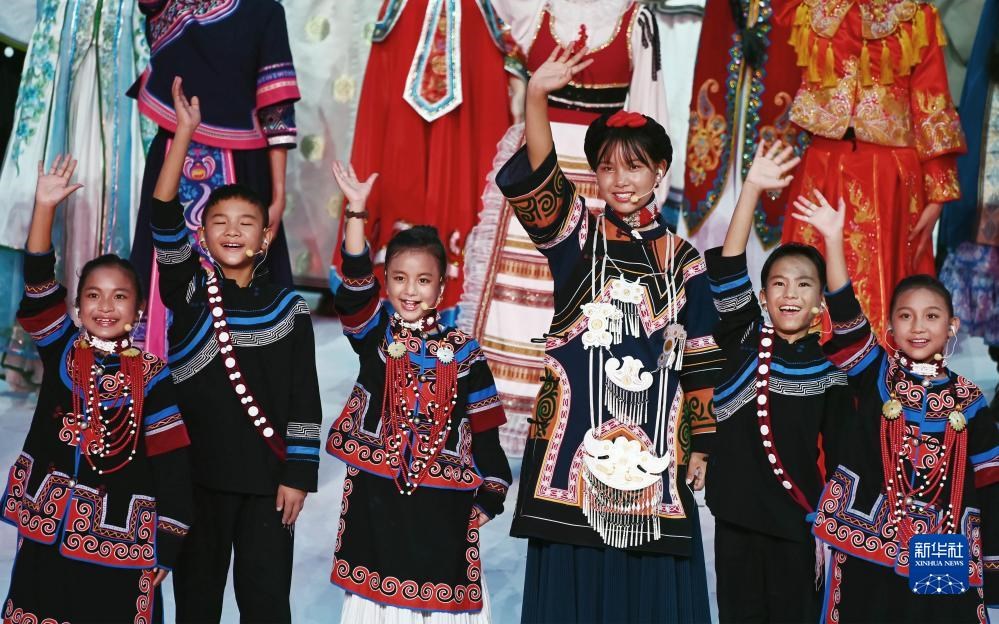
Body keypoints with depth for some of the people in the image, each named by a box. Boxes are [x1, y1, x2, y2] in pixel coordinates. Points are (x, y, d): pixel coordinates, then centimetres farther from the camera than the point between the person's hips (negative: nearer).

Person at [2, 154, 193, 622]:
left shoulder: (151, 376, -4)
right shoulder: (61, 351, 4)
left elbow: (170, 463, -4)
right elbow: (38, 286, -9)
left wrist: (166, 545, -7)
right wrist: (45, 207, -17)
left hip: (121, 537, -2)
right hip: (46, 532, 3)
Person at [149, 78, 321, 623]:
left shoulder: (288, 308, 4)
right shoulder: (188, 292, 3)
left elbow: (304, 400, 3)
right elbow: (164, 220, -12)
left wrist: (298, 474, -3)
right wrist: (184, 132, -18)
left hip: (267, 476, 0)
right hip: (198, 470, 0)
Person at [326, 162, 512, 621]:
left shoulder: (463, 352, 0)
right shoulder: (373, 335, 2)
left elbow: (485, 430, 2)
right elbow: (355, 286, -15)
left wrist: (489, 496, -1)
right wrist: (356, 212, -24)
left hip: (443, 501, -1)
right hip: (375, 495, 1)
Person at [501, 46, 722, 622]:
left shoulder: (682, 260, 9)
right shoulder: (577, 238, 4)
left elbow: (701, 359, 9)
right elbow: (536, 179, -14)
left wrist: (700, 445, 7)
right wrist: (536, 98, -29)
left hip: (654, 446, 1)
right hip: (577, 437, -1)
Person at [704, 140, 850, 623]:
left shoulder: (829, 369, 0)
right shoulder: (744, 340, 1)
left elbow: (838, 458, 2)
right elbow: (727, 270, -11)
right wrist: (752, 189, -19)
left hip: (799, 523, -1)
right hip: (737, 515, 1)